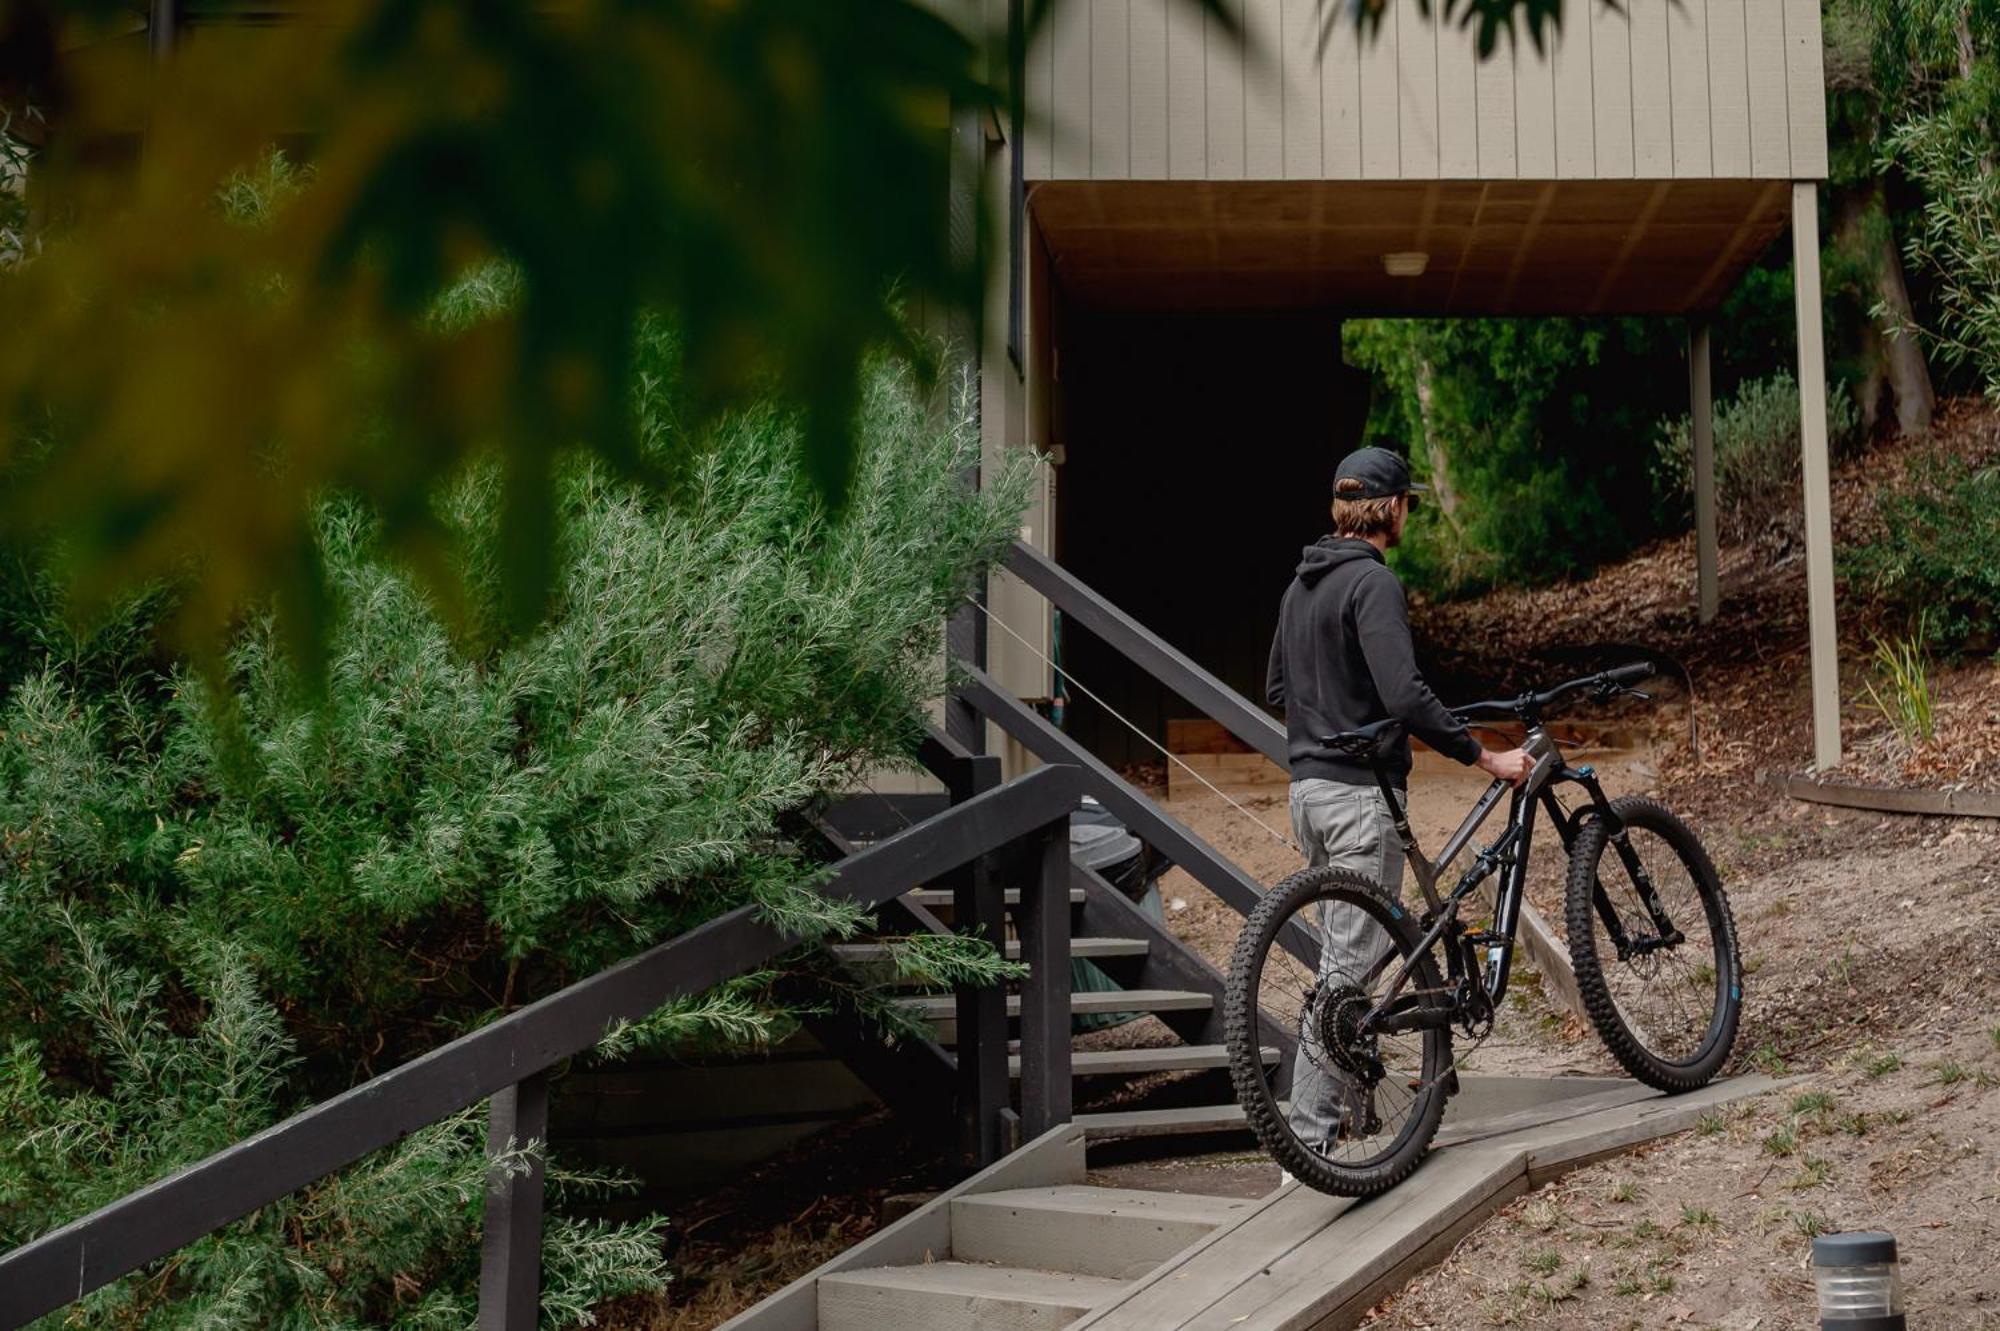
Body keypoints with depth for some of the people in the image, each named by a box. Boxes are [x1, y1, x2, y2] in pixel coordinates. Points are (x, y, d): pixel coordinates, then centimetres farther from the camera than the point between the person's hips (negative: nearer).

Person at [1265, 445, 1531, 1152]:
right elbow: (1406, 695, -25)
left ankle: (1354, 1109, 23)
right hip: (1360, 791, -9)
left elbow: (1278, 687, 22)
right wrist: (1486, 756, -19)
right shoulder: (1373, 582, -15)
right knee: (1351, 965, -7)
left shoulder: (1301, 584, 14)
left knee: (1343, 957, 16)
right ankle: (1311, 1136, -8)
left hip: (1309, 788, 9)